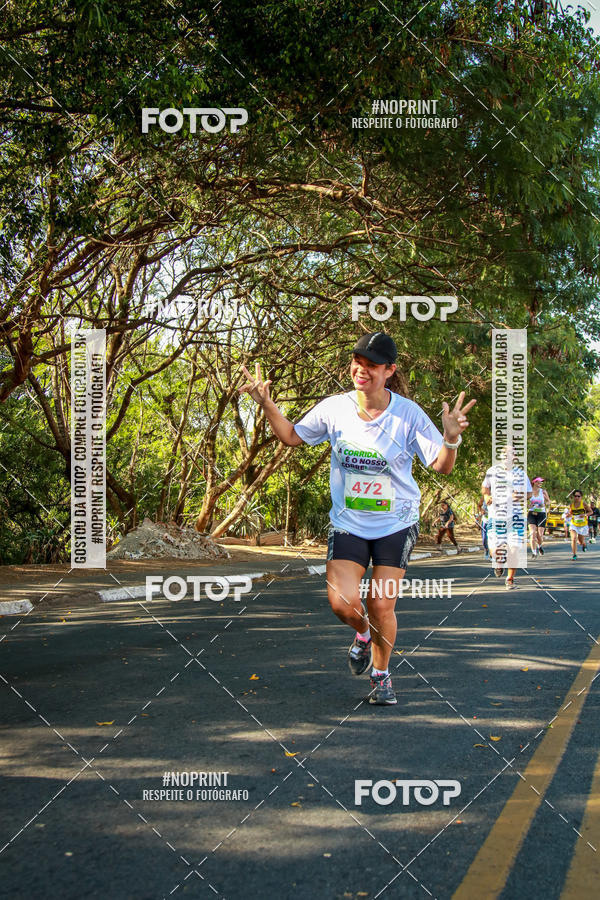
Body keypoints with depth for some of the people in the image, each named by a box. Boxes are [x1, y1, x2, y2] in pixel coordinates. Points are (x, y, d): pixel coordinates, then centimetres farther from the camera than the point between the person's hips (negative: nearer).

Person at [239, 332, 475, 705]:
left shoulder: (408, 414, -12)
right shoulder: (334, 408, -4)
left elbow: (442, 466, -9)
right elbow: (292, 436, 11)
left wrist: (451, 438, -30)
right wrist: (266, 403, -2)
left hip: (396, 524, -2)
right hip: (348, 523, 2)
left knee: (381, 606, -5)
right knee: (343, 604, -12)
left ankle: (382, 674, 24)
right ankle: (363, 633, 27)